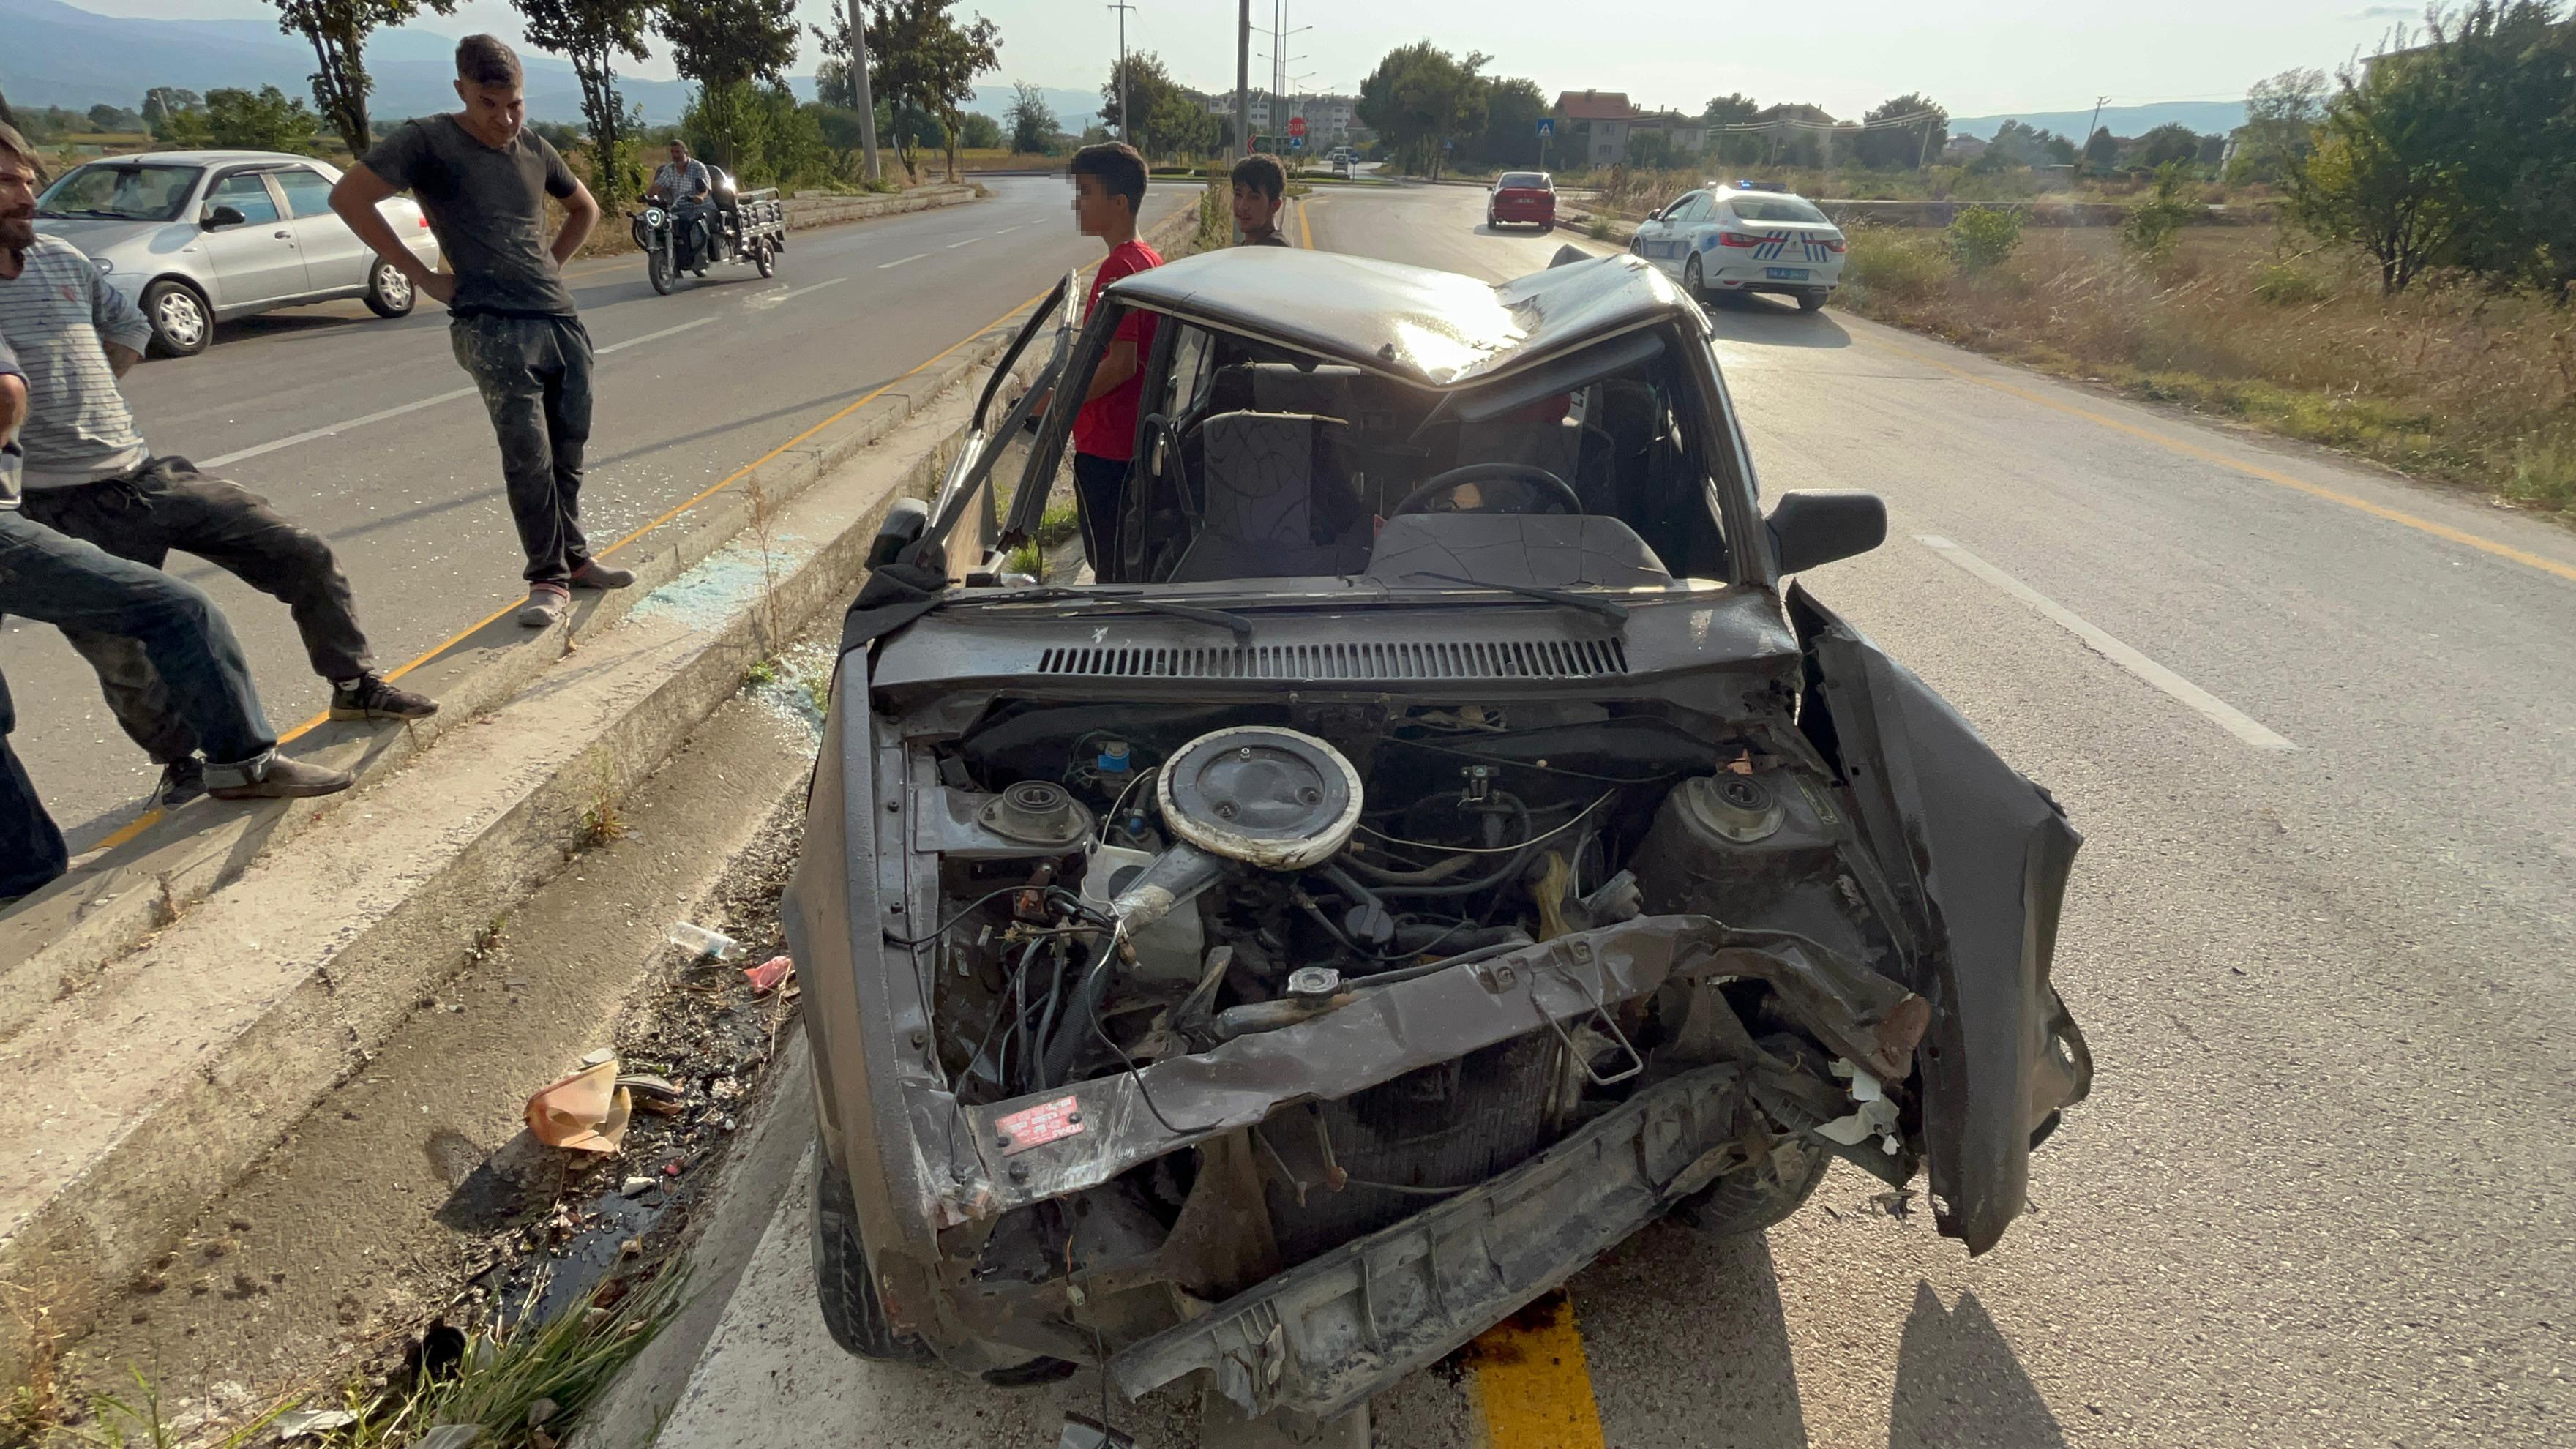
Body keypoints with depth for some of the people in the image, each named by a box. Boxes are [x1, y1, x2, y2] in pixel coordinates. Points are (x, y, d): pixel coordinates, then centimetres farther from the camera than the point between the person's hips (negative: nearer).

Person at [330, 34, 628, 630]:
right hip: (494, 329, -5)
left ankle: (574, 560, 21)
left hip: (563, 320, 6)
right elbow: (348, 195, -7)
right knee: (528, 457, -11)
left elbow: (585, 209, 30)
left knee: (567, 453, 9)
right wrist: (422, 275, -8)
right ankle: (548, 580, -3)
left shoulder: (535, 150, 13)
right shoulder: (428, 141, -4)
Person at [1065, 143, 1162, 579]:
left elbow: (1121, 363, -25)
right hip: (1138, 438, 10)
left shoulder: (1117, 269, -19)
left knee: (1111, 570, 1)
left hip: (1105, 444, -10)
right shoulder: (1151, 260, 10)